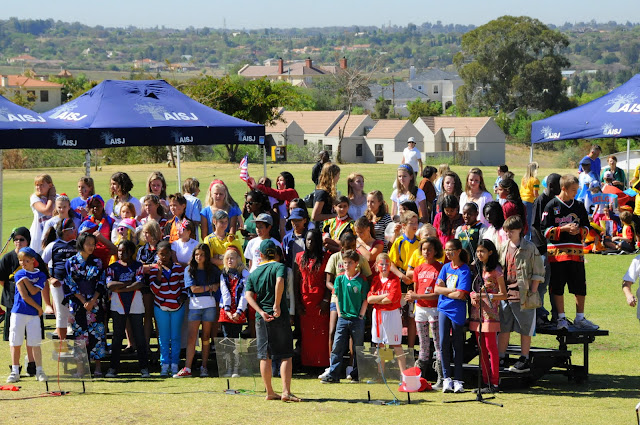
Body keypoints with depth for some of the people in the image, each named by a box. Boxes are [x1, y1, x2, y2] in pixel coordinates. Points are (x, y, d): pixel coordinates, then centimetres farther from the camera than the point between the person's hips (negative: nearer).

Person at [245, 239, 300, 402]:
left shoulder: (253, 273, 10)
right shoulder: (279, 267, -2)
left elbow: (248, 295, -3)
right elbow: (279, 282, -23)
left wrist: (261, 312, -9)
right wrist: (277, 305, -18)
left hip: (261, 318, 4)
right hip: (280, 316, -4)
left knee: (265, 356, 9)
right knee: (286, 356, -1)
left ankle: (269, 392, 12)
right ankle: (286, 392, -12)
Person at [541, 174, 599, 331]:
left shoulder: (579, 206, 10)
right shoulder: (552, 206, -2)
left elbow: (586, 227, 15)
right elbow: (546, 230, -5)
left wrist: (578, 231, -6)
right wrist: (563, 229, -14)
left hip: (576, 252, 4)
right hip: (557, 251, -4)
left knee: (580, 288, 4)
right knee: (558, 287, 0)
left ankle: (580, 319, 14)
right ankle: (561, 318, 8)